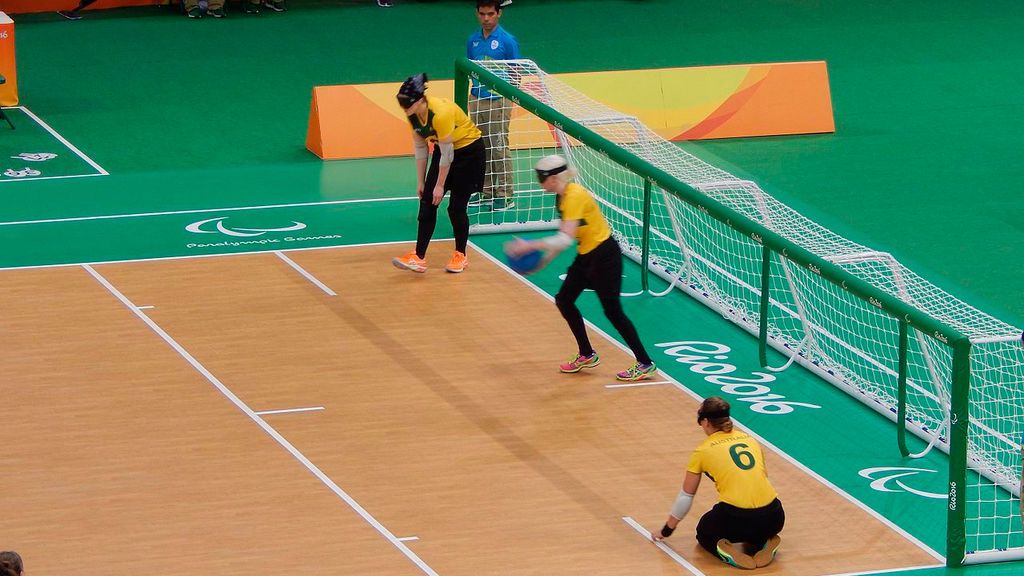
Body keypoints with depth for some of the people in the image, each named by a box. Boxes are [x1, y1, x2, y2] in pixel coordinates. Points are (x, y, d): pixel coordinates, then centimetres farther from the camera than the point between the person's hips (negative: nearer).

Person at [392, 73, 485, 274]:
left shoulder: (440, 113, -34)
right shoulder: (413, 115, -12)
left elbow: (447, 152, -25)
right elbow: (420, 148, -1)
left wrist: (440, 185, -18)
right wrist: (421, 182, 1)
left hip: (468, 150, -7)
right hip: (444, 149, 7)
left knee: (456, 206, -5)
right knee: (427, 201, -4)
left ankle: (460, 256, 14)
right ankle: (419, 257, -5)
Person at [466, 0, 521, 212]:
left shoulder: (507, 40, -6)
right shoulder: (473, 40, 9)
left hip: (498, 101, -5)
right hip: (477, 100, 5)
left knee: (500, 148, -3)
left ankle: (505, 196, 3)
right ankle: (485, 192, 18)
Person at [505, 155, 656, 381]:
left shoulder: (575, 196, -25)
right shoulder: (562, 197, 4)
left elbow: (566, 239, -33)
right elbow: (563, 237, 11)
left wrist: (529, 246, -32)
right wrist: (542, 262, 6)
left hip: (604, 255, -10)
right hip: (586, 255, 10)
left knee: (613, 311, -5)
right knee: (564, 300, 12)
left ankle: (645, 364, 4)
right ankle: (587, 355, 26)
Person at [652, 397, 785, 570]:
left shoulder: (703, 451, 5)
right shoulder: (749, 440, 16)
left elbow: (686, 496, 15)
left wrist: (666, 530, 30)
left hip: (736, 519, -4)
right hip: (774, 519, 4)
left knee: (705, 533, 30)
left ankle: (729, 552, -3)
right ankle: (763, 544, 6)